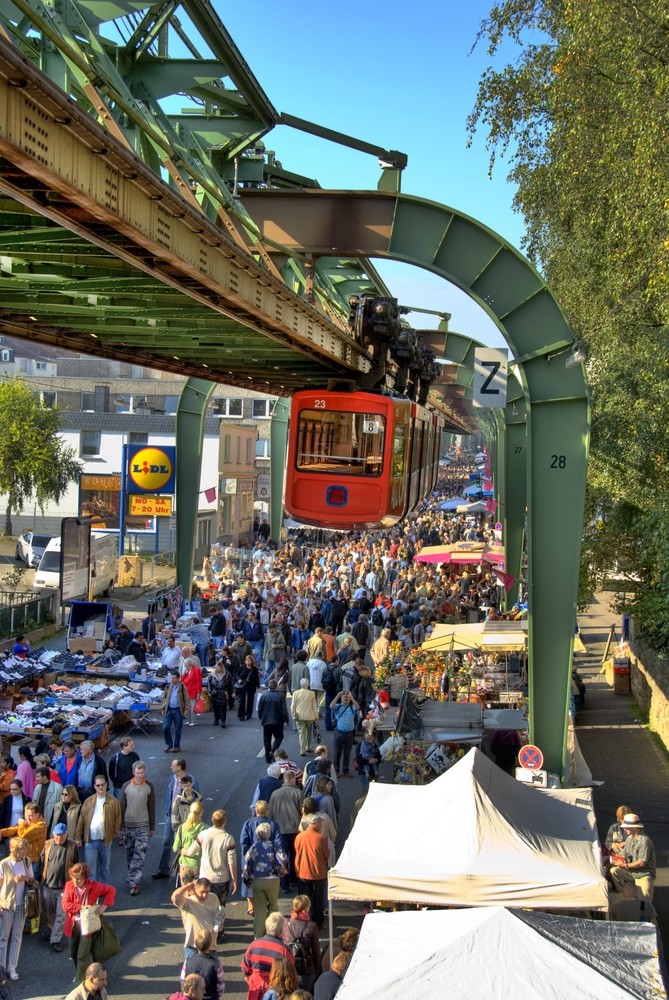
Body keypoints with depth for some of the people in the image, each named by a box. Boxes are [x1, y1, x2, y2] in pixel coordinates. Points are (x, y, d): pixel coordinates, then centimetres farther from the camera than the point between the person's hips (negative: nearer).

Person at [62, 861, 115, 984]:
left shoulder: (93, 886, -12)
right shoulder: (69, 885, -7)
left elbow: (111, 890, -1)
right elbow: (65, 905, -13)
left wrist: (104, 906, -11)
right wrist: (81, 907, -22)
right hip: (73, 923, 3)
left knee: (83, 955, -8)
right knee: (74, 953, 16)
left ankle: (80, 982, 1)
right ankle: (79, 974, 40)